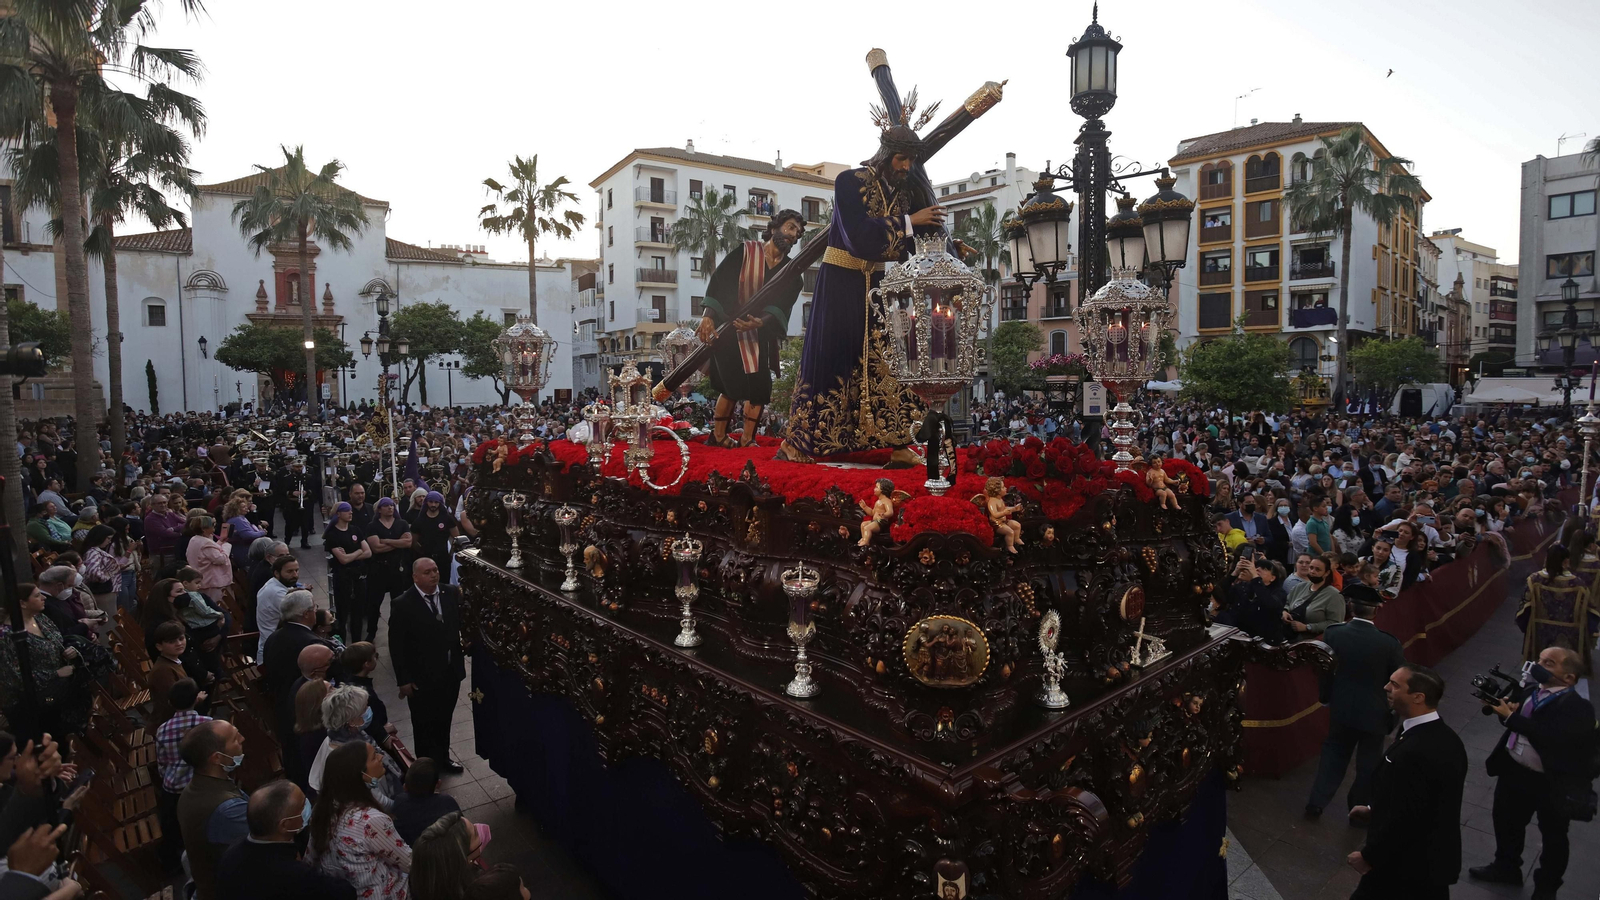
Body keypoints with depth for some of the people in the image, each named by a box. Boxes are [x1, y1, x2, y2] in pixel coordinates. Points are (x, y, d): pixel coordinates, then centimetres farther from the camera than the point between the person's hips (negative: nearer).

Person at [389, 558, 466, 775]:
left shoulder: (452, 594, -6)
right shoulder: (403, 605, -17)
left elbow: (462, 622, 6)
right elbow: (396, 646, -13)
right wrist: (403, 679, -12)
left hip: (451, 672, 4)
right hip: (421, 677, -4)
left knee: (444, 719, 23)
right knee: (424, 724, 16)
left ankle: (443, 758, 44)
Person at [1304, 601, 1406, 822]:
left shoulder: (1333, 633, -15)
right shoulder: (1388, 643, -23)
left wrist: (1326, 697, 14)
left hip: (1341, 707, 3)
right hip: (1373, 711, -3)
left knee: (1334, 754, 20)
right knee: (1368, 762, 17)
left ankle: (1316, 802, 24)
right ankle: (1360, 809, 32)